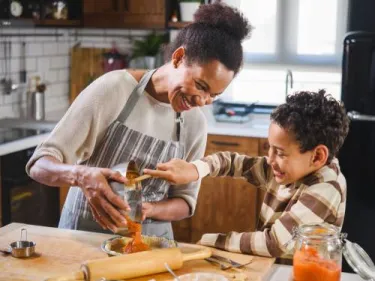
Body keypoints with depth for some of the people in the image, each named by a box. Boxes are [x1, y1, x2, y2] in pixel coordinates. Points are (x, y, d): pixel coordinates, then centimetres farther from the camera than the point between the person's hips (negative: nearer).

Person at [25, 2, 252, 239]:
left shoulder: (195, 123, -2)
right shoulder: (113, 89, -14)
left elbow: (185, 202, 4)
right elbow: (39, 165, -14)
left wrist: (148, 209, -16)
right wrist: (81, 175, -34)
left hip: (151, 239, 3)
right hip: (86, 233, -3)